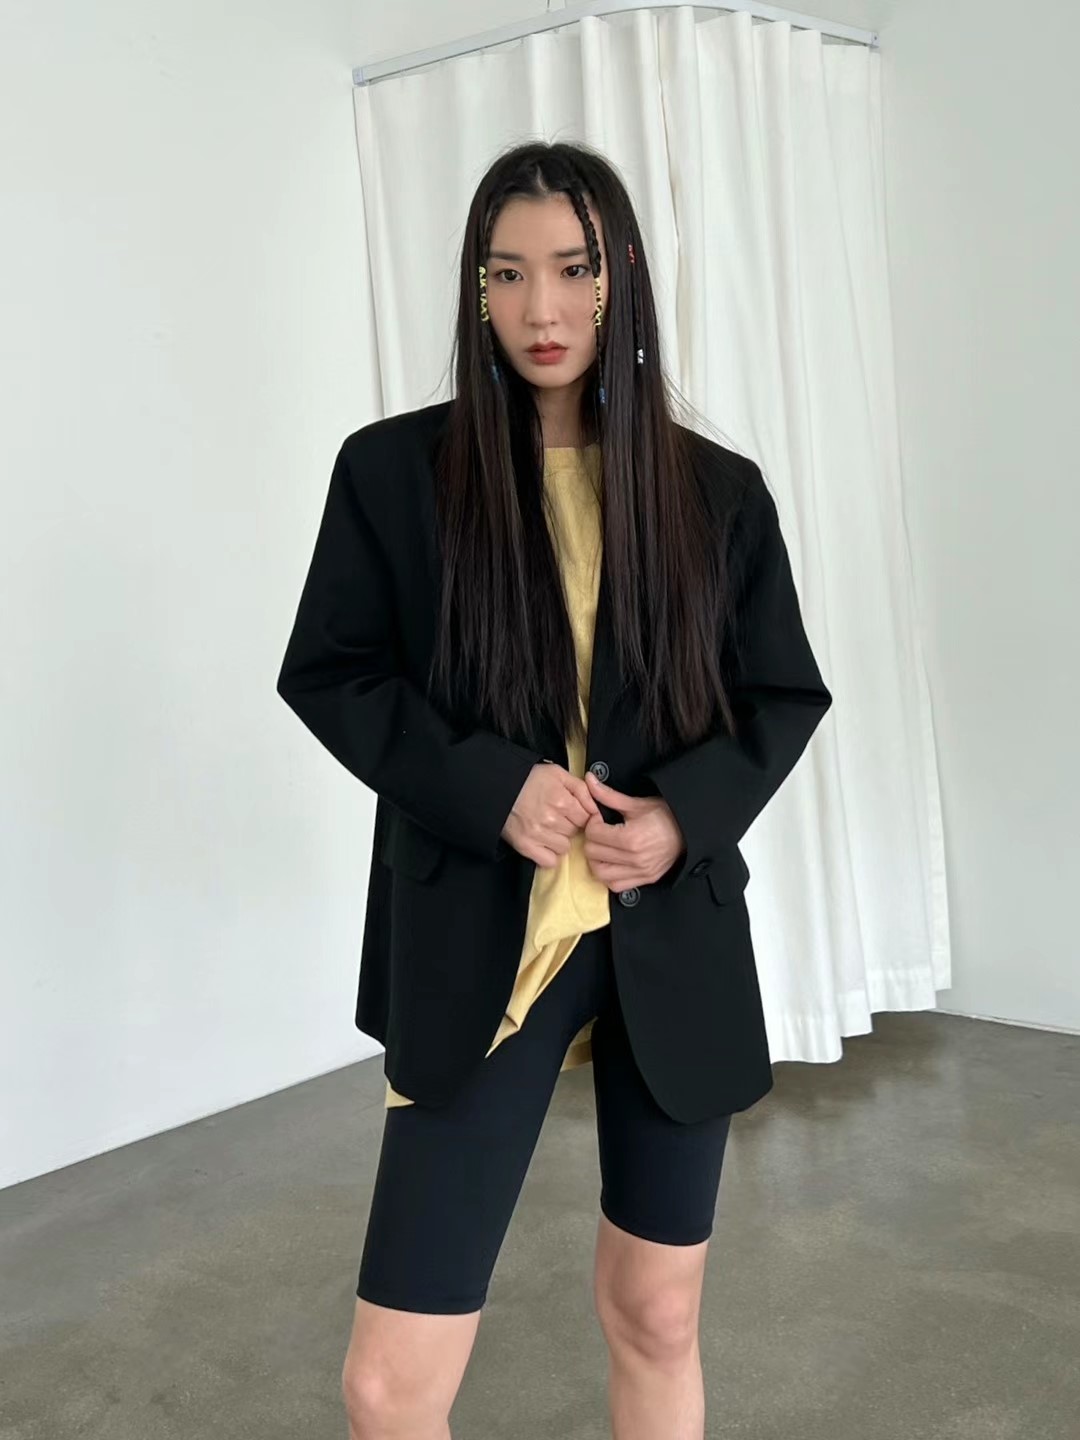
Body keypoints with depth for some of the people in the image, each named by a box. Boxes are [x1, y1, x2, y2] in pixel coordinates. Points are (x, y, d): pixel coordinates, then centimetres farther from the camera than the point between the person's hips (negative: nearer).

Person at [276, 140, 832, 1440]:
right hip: (476, 946, -2)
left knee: (657, 1319, 16)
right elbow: (326, 673, 2)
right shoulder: (394, 470, -1)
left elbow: (787, 695, 10)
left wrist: (688, 814, -10)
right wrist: (489, 788, -14)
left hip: (675, 943, 2)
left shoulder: (716, 490, 4)